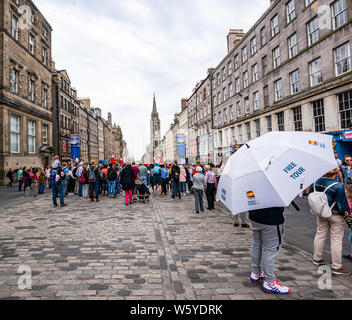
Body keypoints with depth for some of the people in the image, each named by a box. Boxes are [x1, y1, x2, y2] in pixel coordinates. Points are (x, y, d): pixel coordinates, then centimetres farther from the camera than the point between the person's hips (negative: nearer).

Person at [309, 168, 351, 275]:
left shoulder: (316, 182, -6)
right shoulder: (338, 187, -24)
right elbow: (342, 205, -19)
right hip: (336, 216, -6)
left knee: (320, 235, 19)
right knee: (336, 240, 5)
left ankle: (317, 259, 34)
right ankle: (336, 267, 16)